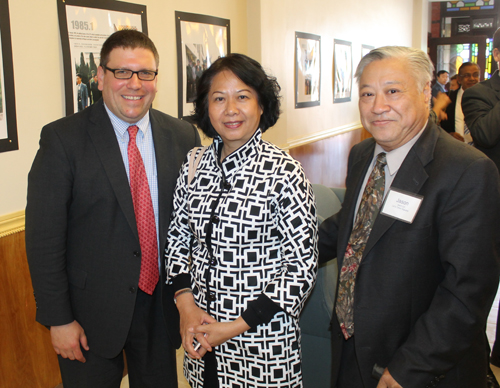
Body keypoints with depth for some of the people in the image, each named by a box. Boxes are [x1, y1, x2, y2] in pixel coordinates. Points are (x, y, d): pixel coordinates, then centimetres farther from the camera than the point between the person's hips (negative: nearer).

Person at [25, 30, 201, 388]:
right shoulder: (62, 139, -11)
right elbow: (44, 237, -10)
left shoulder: (184, 137, -2)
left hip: (162, 304, 3)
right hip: (91, 310, -2)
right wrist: (59, 319, -11)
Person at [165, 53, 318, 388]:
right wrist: (186, 305, -5)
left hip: (262, 337, -4)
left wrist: (237, 326, -14)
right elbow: (177, 237, 8)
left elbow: (303, 265, -14)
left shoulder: (284, 172, -16)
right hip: (200, 329, 5)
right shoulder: (195, 165, -1)